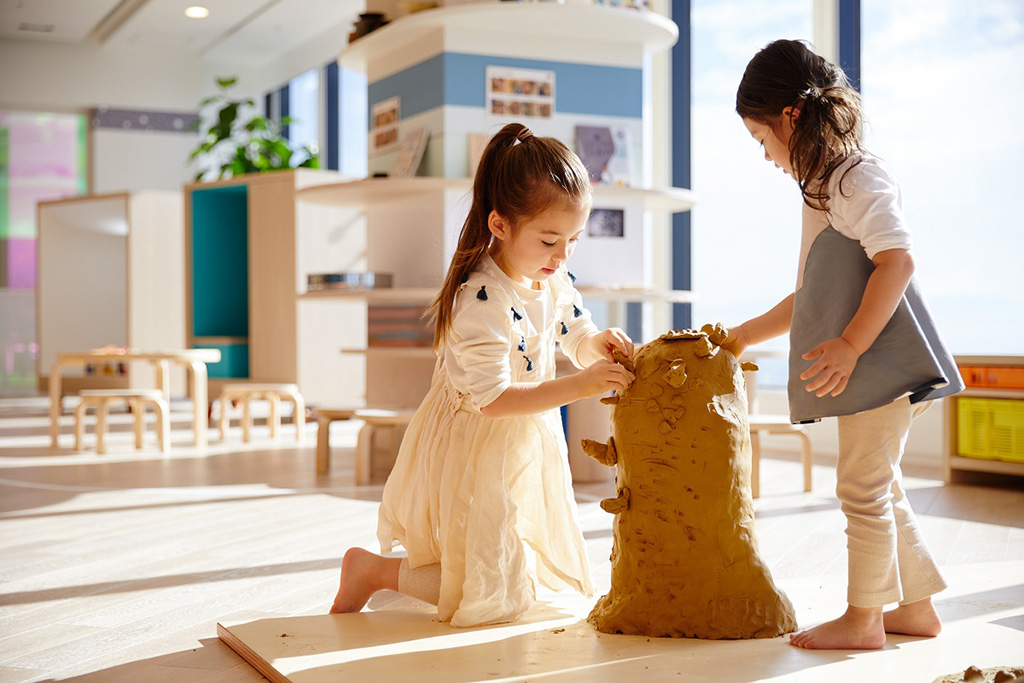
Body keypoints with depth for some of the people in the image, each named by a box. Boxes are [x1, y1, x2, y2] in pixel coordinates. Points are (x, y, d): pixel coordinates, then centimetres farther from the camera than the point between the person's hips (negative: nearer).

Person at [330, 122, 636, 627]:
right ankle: (373, 570, 10)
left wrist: (598, 344, -14)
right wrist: (578, 387, -33)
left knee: (546, 573, 23)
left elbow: (577, 339, 10)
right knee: (495, 596, -5)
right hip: (475, 450, -9)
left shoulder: (556, 281, -3)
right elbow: (493, 399, -30)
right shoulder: (480, 301, -29)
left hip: (529, 443, 9)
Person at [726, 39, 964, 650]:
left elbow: (897, 260, -23)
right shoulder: (826, 191, 21)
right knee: (880, 489, 15)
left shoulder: (858, 178, -10)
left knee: (864, 486, -3)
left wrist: (851, 345, -26)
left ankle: (864, 618, 7)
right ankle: (917, 607, 25)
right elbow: (812, 299, 24)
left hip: (880, 360, -10)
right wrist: (743, 336, 25)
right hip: (864, 371, 10)